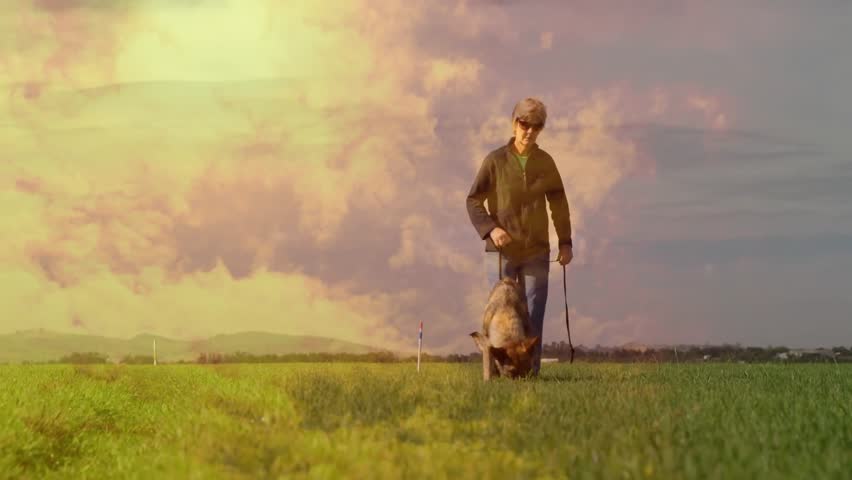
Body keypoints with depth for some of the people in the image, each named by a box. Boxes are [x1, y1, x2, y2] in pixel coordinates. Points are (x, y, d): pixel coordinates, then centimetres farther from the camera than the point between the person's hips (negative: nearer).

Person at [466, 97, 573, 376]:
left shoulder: (545, 162, 4)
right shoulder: (495, 161, -3)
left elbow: (558, 203, 12)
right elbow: (473, 200, -2)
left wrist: (565, 242, 7)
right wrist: (491, 229, -17)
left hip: (536, 251, 2)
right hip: (501, 251, -2)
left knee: (533, 313, 0)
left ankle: (531, 370, 4)